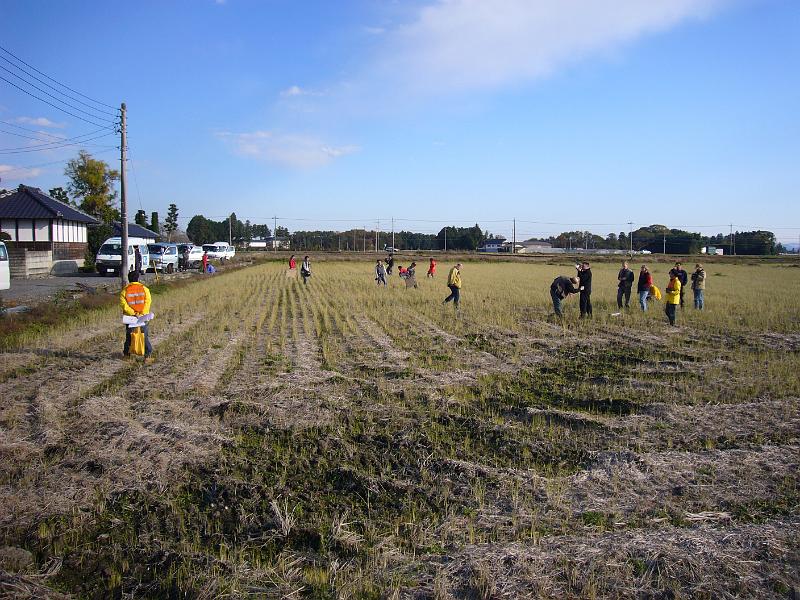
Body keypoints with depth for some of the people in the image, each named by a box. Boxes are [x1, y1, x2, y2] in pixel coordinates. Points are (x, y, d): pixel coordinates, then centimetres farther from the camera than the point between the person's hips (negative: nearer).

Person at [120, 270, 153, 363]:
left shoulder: (125, 290, -2)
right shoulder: (144, 289, -3)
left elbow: (123, 303, -12)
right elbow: (147, 302, -13)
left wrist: (133, 313, -16)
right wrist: (142, 313, -17)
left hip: (130, 317, 1)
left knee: (129, 336, 15)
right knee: (145, 336, 4)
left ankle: (126, 354, 26)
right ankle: (148, 356, -1)